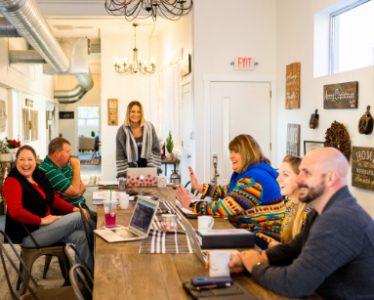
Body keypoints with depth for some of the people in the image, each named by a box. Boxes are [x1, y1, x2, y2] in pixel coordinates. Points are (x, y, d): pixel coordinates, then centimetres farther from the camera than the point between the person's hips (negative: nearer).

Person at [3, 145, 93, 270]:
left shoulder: (39, 175, 10)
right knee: (79, 218, -15)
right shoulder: (12, 181, -14)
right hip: (29, 234, -8)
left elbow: (54, 198, 13)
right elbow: (16, 211, -26)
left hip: (46, 226, 8)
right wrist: (42, 220, -23)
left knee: (80, 237, -14)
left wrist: (73, 209, -2)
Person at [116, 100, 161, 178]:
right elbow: (120, 155, -1)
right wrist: (123, 175, -6)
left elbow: (156, 149, 2)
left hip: (148, 168, 1)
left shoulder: (149, 127, 0)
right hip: (130, 170, -1)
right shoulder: (122, 131, -3)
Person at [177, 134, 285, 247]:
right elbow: (226, 192, 25)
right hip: (250, 232, 9)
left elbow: (224, 207, -26)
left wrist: (191, 205, -16)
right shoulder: (243, 173, 10)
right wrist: (199, 187, 14)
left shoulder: (254, 178, -22)